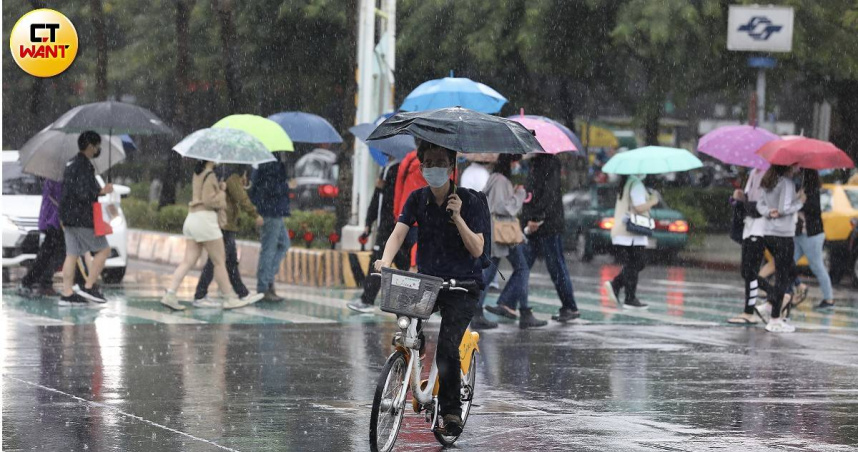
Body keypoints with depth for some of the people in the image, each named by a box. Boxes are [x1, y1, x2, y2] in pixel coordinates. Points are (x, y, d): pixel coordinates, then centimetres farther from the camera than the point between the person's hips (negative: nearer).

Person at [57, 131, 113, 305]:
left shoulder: (71, 164, 16)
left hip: (68, 217, 9)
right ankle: (88, 287, -2)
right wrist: (102, 191, -11)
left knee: (72, 255, 8)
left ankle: (67, 294, 6)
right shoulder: (84, 167, -16)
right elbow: (84, 194, -24)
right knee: (103, 250, 0)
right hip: (82, 218, -9)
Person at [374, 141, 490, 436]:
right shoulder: (417, 199, 3)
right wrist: (386, 261, -28)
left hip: (462, 285, -4)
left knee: (447, 348, -19)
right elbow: (399, 233, -9)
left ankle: (451, 409, -4)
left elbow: (477, 248, -12)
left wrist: (457, 217, -25)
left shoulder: (470, 201, -7)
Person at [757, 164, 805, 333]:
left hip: (769, 235, 9)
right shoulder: (787, 183, -15)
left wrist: (768, 212, -8)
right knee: (782, 277, -1)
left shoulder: (770, 182, 12)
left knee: (791, 273, 21)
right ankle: (775, 321, 1)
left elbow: (760, 204, 10)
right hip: (783, 235, -9)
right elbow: (784, 209, -21)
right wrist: (800, 202, -7)